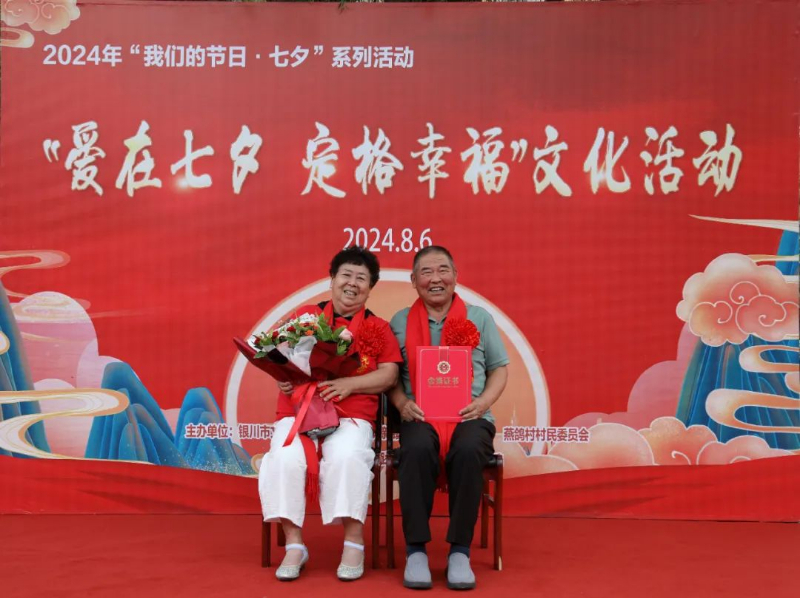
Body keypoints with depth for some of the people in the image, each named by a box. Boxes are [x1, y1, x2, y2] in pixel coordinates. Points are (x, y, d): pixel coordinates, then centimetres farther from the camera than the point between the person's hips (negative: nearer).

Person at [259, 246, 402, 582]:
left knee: (347, 457, -33)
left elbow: (389, 375, 2)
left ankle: (354, 542, -16)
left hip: (351, 415, -1)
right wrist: (282, 377, -10)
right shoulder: (305, 315, 15)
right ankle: (294, 545, -12)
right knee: (284, 460, -28)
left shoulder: (378, 327, 11)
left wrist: (349, 384, -14)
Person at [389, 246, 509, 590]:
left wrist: (484, 401, -6)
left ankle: (460, 550, -21)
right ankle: (416, 549, -23)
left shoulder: (480, 318, 13)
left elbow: (499, 369, 13)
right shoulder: (399, 323, 14)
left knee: (468, 451, -34)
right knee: (416, 450, -34)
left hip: (469, 417, 0)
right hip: (420, 418, 0)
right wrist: (402, 403, -10)